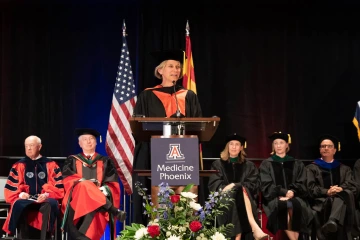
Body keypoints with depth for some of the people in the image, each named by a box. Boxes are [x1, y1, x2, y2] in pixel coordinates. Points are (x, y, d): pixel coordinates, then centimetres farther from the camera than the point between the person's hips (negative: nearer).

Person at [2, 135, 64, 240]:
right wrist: (20, 194, -12)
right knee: (19, 205, -36)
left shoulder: (51, 165, 13)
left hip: (45, 200, -1)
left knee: (50, 204, -38)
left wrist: (47, 194, -14)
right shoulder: (19, 166, 15)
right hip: (25, 199, 1)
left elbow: (58, 187, 6)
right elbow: (11, 188, 10)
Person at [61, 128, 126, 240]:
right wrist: (82, 182, -17)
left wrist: (105, 189, -16)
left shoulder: (105, 162, 21)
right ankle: (114, 211, -45)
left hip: (99, 197, 1)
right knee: (84, 186, -39)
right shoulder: (72, 160, 21)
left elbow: (113, 183, 9)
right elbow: (68, 179, 3)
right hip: (78, 195, -1)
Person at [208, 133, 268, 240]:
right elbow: (214, 184, 4)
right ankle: (254, 226, -52)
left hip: (243, 197, 0)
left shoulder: (249, 166, 18)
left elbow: (253, 184, 4)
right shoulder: (218, 164, 17)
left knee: (241, 189, -38)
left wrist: (235, 186, -12)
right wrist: (225, 188, -18)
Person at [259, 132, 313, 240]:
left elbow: (301, 184, 8)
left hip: (294, 196, 1)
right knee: (281, 206, -36)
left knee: (296, 205, -35)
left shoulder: (297, 164, 17)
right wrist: (284, 192, -14)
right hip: (274, 197, -1)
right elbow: (267, 186, 1)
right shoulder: (266, 164, 11)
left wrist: (292, 192, -13)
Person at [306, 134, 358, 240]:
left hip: (342, 200, 1)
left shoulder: (344, 169, 25)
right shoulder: (312, 168, 19)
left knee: (345, 194, -37)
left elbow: (353, 187, 8)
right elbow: (311, 188, 2)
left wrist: (340, 189, -17)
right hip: (321, 201, -1)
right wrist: (327, 192, -18)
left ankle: (332, 222, -62)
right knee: (328, 201, -38)